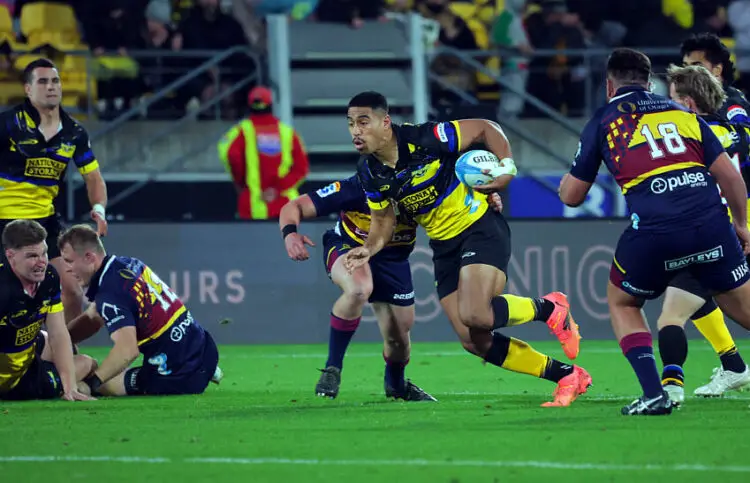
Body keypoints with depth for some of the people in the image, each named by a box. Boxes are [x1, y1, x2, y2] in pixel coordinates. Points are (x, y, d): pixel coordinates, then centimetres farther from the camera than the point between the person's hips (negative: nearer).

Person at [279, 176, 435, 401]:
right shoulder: (356, 188, -32)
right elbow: (294, 208, -27)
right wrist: (290, 234, -48)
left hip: (392, 259, 4)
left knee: (398, 340, 7)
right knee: (359, 288, -39)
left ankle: (396, 384, 45)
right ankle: (332, 368, -21)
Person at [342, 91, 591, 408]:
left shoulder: (425, 139, -22)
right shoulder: (369, 173, -4)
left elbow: (486, 129, -11)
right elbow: (383, 219, 10)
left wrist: (507, 168, -21)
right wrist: (370, 249, -9)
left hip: (480, 228, -7)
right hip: (444, 246, 7)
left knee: (475, 315, -29)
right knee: (474, 342, -1)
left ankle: (549, 308, 1)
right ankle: (567, 376, 12)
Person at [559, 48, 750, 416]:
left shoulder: (603, 121, 13)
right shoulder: (683, 113, 21)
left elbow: (571, 196, 16)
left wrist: (567, 181, 38)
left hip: (652, 232, -2)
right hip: (711, 226, 2)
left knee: (622, 303, 23)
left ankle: (654, 393, 8)